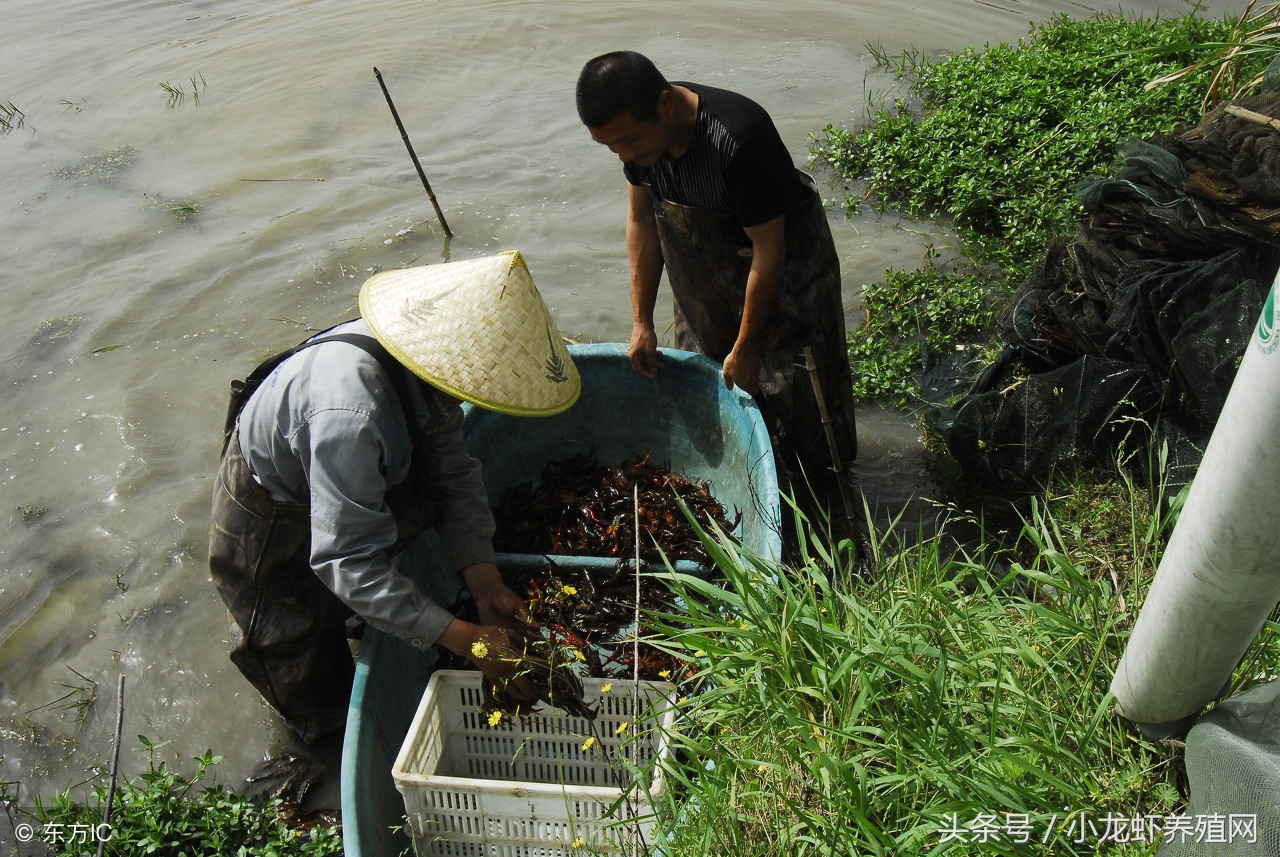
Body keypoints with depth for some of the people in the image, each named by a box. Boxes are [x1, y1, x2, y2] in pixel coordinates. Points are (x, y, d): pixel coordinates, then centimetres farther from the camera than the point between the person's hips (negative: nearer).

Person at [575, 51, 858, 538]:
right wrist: (642, 322, -1)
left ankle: (820, 506, 25)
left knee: (788, 383, 2)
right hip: (703, 263, 6)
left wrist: (745, 348, -19)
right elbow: (641, 218, -2)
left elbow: (769, 253, -28)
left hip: (783, 254, -6)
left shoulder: (740, 142, -38)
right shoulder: (637, 130, -17)